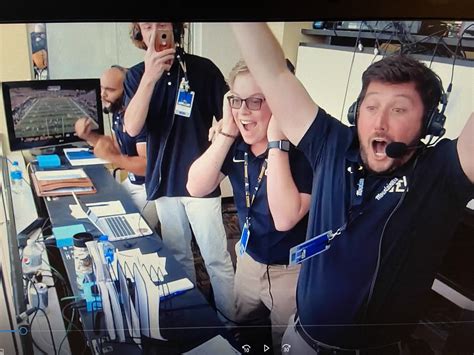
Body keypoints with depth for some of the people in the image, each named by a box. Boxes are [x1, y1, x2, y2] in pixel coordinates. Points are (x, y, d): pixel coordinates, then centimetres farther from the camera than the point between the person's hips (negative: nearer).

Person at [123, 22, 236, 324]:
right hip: (163, 182, 4)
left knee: (217, 258, 4)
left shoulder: (203, 69, -5)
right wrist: (150, 76, -24)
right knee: (177, 256, 18)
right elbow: (132, 128, -13)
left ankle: (231, 320, 23)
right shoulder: (136, 75, 3)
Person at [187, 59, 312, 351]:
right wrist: (227, 132, -22)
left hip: (294, 272, -5)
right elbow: (196, 188, -15)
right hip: (249, 260, 6)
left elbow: (285, 219, -35)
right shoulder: (238, 143, -7)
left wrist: (277, 143, -36)